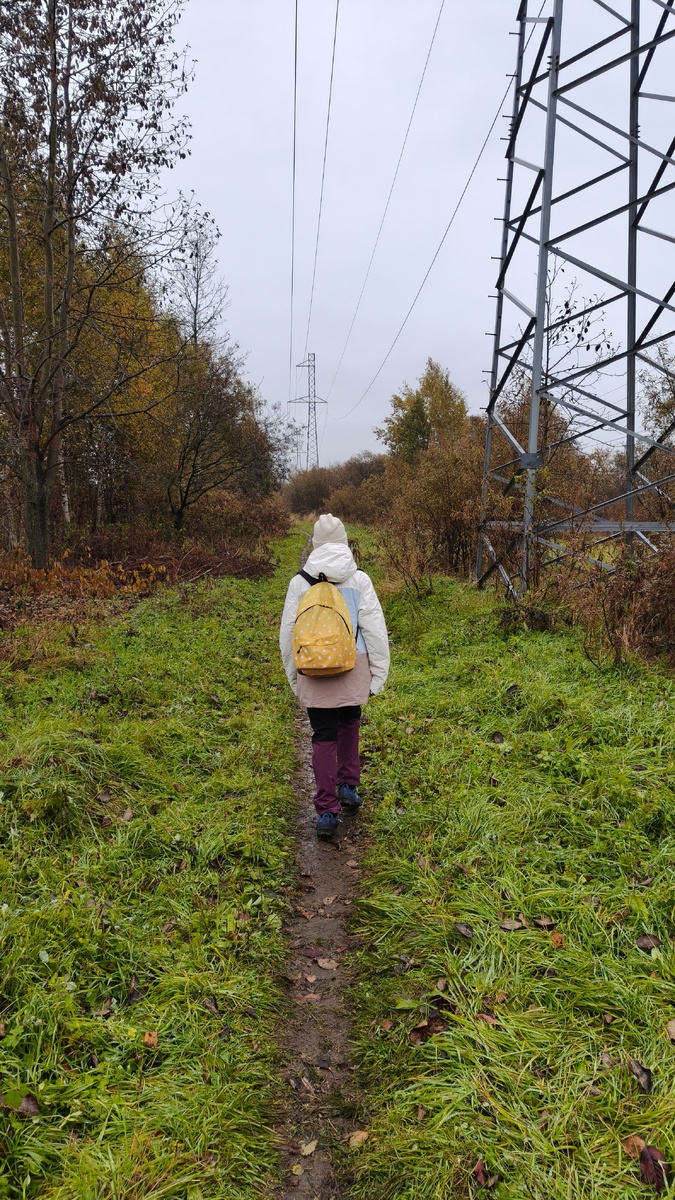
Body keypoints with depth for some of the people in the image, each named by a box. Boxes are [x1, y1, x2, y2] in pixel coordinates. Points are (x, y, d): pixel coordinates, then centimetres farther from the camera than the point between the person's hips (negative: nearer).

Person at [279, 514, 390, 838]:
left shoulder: (300, 582, 0)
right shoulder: (359, 580, -3)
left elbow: (288, 632, 6)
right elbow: (374, 629, -3)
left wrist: (294, 677, 16)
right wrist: (379, 674, 5)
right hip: (353, 667, 0)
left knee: (323, 737, 7)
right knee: (349, 725, 25)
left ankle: (327, 811, 6)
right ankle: (348, 785, 26)